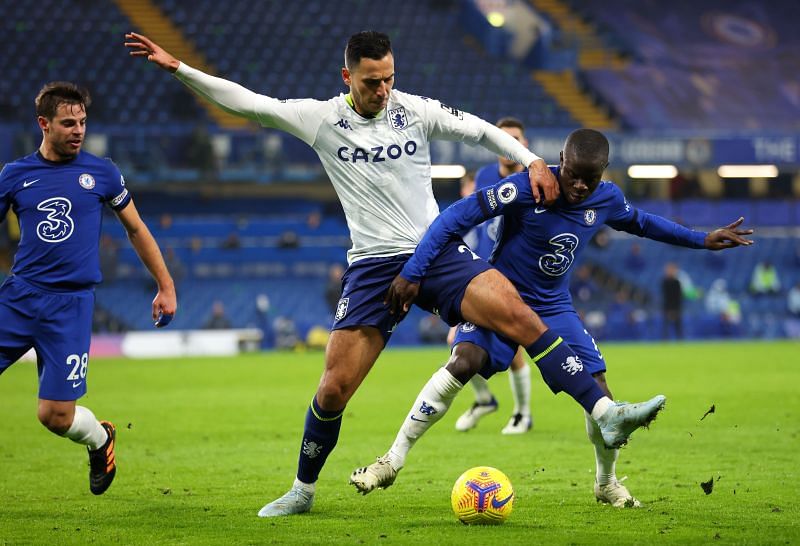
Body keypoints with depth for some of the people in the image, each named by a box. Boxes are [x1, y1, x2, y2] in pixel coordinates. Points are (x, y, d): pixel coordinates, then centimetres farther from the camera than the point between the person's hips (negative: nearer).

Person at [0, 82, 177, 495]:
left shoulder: (102, 174, 4)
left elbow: (136, 230, 15)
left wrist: (166, 286, 15)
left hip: (71, 305, -2)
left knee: (55, 414, -8)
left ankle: (100, 438, 25)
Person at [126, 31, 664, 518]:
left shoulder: (416, 110, -1)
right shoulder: (321, 119, -1)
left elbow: (481, 130, 8)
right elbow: (245, 101, -1)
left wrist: (532, 161, -4)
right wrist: (177, 67, -6)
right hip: (373, 266, 0)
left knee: (518, 314, -23)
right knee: (334, 388, -4)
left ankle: (607, 415, -24)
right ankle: (302, 491, 19)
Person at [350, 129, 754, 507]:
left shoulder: (607, 199, -7)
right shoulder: (528, 187, -25)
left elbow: (640, 222, 17)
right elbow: (457, 217, -26)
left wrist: (702, 240, 21)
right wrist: (413, 272, -31)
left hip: (553, 308, 4)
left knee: (597, 390, -7)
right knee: (464, 361, -29)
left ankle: (607, 483, 21)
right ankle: (392, 461, -21)